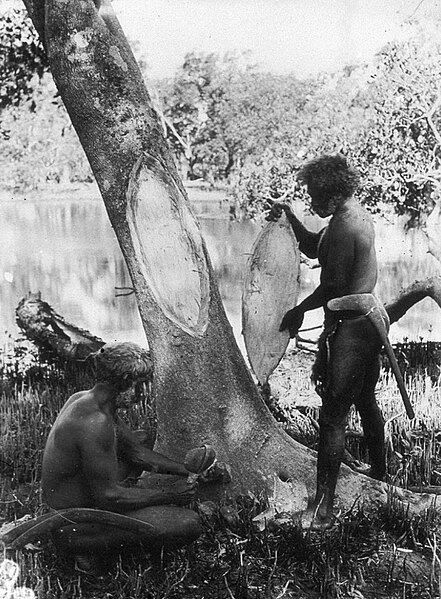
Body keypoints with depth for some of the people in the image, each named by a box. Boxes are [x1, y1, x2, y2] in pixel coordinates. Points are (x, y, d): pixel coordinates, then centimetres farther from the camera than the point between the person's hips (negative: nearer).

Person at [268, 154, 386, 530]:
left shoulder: (343, 227, -20)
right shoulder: (360, 215, 12)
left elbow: (333, 287, -21)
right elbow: (315, 249, 20)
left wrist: (300, 311, -6)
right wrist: (290, 218, 7)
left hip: (349, 328, -10)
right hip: (370, 319, 10)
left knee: (334, 417, -8)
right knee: (367, 403, 24)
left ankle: (324, 508, -5)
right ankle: (380, 476, 40)